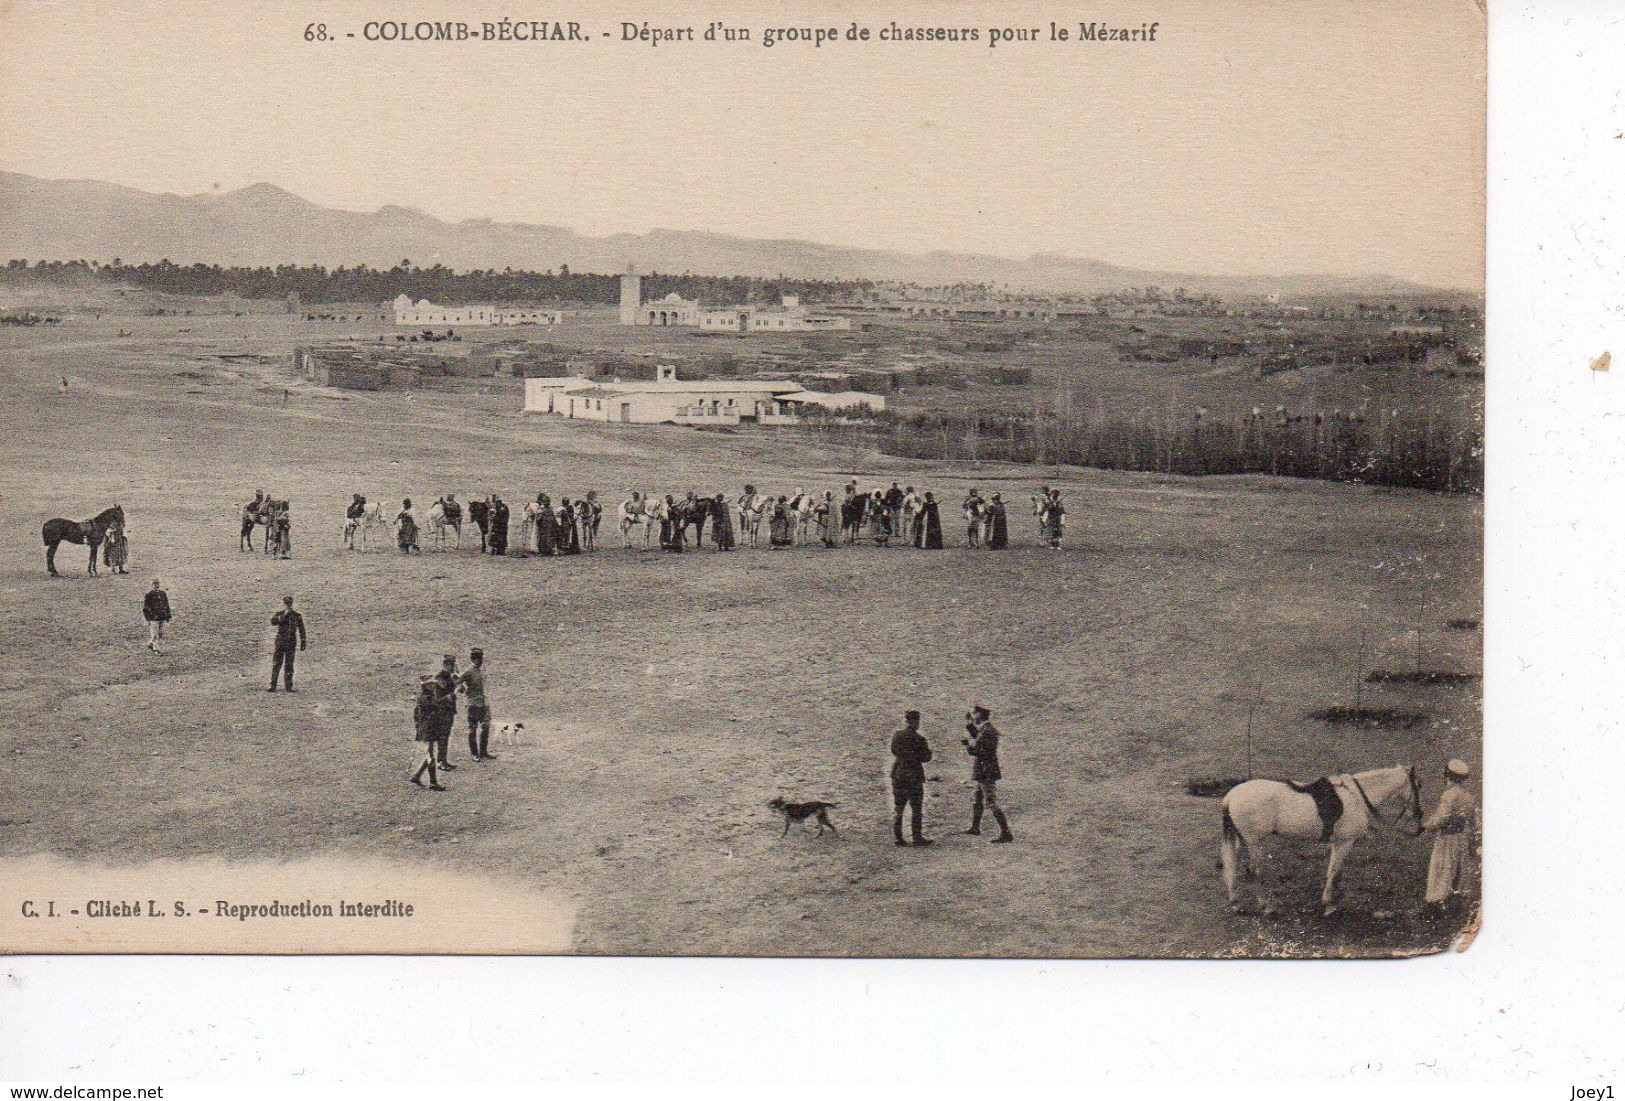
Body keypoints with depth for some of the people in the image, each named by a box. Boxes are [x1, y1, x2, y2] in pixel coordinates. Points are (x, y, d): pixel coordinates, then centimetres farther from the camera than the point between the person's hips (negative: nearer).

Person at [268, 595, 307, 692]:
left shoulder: (297, 616, 6)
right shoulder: (279, 614, 4)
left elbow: (302, 630, 9)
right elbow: (273, 622, -17)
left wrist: (303, 643, 4)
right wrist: (283, 615, -26)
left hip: (291, 644, 1)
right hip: (280, 643, -1)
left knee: (289, 665, 3)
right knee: (276, 664, -4)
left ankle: (288, 686, 8)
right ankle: (273, 686, -1)